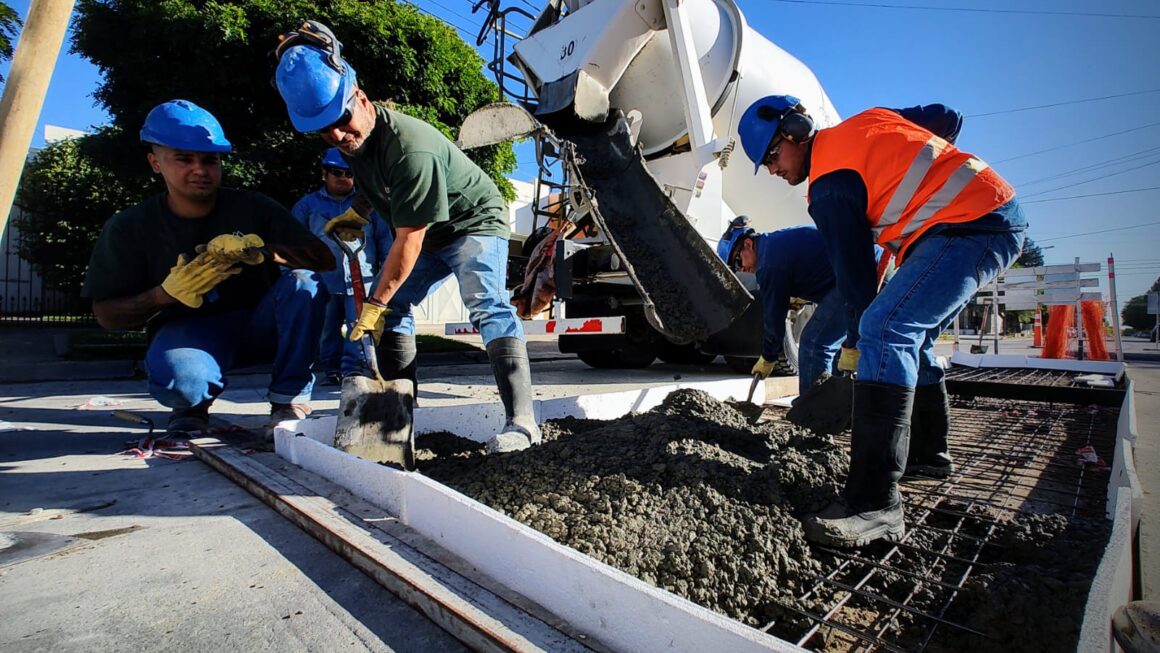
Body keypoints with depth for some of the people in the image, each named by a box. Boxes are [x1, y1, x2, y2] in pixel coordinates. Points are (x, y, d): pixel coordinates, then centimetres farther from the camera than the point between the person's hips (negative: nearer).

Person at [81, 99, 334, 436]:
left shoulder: (253, 207, -5)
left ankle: (288, 401, -15)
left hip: (259, 326, 1)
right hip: (189, 331, -1)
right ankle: (194, 405, 5)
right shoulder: (128, 228, -2)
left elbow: (325, 260, -12)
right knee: (176, 376, -37)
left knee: (304, 282, -29)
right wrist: (166, 294, -22)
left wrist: (263, 249, -30)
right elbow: (106, 314, 0)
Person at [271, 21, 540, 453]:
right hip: (426, 233, 9)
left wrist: (376, 303, -23)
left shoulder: (410, 147, -33)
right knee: (391, 305, 1)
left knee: (486, 304, -29)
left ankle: (520, 422, -34)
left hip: (474, 221, -9)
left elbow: (408, 240, -29)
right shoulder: (353, 139, -6)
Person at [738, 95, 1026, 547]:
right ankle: (928, 453, 32)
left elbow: (853, 269, -9)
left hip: (969, 225, -11)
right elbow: (947, 118, 24)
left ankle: (875, 503, -30)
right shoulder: (866, 121, 15)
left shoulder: (830, 183, -12)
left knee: (885, 331, -24)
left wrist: (856, 340, 1)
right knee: (910, 338, 17)